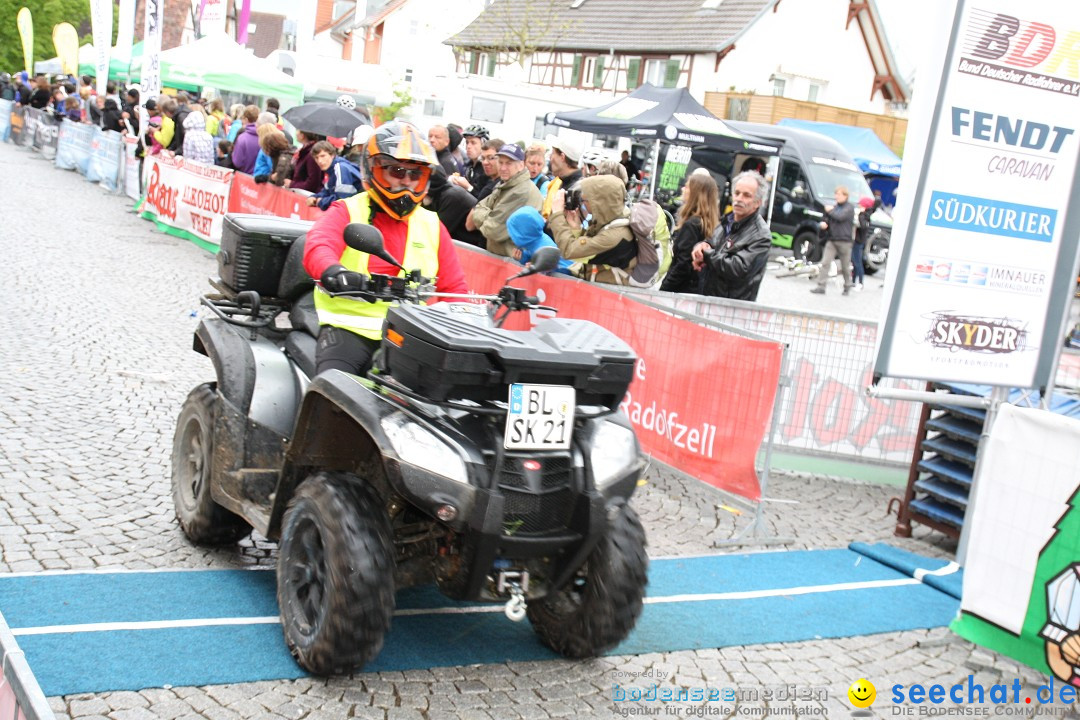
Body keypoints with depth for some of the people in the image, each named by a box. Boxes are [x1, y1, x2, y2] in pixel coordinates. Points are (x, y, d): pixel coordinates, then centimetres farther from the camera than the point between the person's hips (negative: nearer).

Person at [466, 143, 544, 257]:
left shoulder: (523, 193, -19)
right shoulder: (503, 186, 12)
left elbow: (493, 231, -20)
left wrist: (477, 214, -2)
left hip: (513, 260, -8)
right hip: (495, 254, 8)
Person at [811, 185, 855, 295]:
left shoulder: (849, 208, -5)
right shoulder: (835, 207, 13)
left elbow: (840, 216, -21)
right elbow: (828, 219, 21)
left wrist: (830, 210, -6)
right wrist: (824, 223, -2)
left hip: (844, 241, -5)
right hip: (832, 240, 5)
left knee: (845, 266, 7)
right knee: (825, 263, -9)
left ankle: (847, 286, 26)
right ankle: (821, 286, -11)